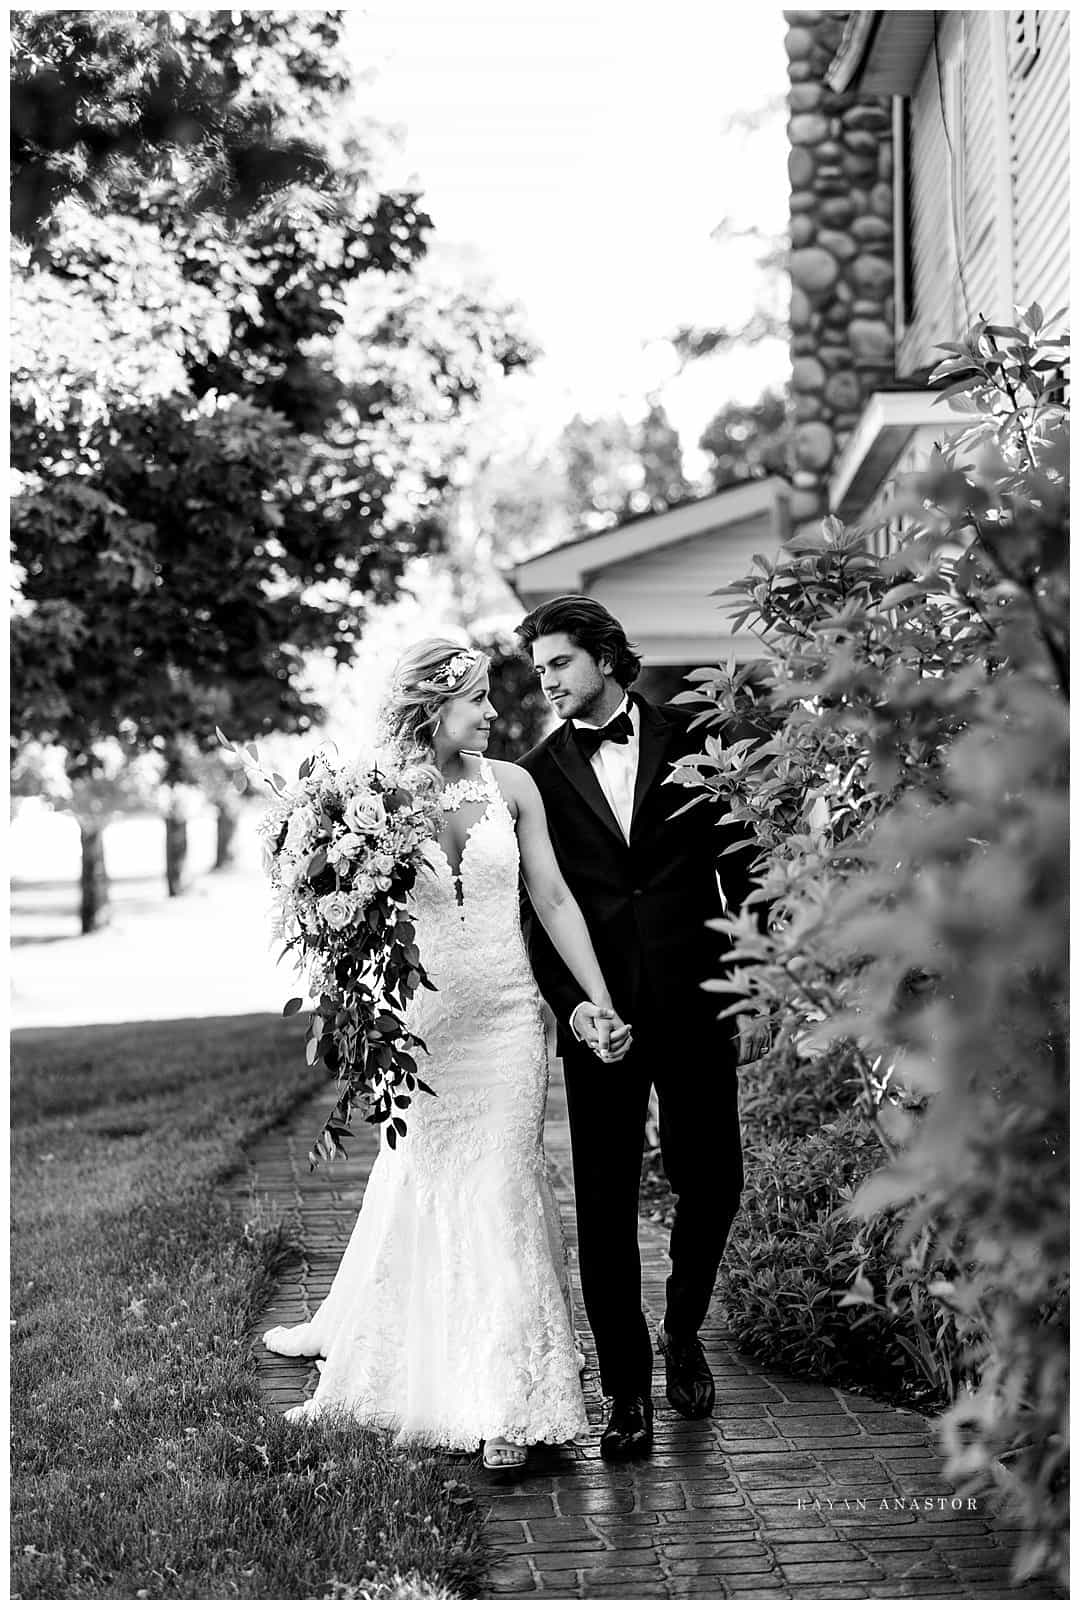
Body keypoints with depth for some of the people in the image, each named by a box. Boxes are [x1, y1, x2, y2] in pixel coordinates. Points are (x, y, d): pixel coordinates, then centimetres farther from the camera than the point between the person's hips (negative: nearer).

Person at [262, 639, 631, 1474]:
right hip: (423, 1026, -1)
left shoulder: (510, 784, -1)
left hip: (506, 1020, 1)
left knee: (498, 1194, 0)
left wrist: (600, 1001, -1)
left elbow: (554, 898, 2)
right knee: (412, 1190, 9)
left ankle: (507, 1404, 7)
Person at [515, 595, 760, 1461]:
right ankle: (628, 1392, 10)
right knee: (605, 1205, 0)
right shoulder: (538, 773, 6)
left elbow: (740, 857, 7)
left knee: (712, 1180, 5)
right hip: (599, 1015, 0)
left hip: (695, 1000, 0)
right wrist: (567, 999, -9)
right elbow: (537, 907, 4)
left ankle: (683, 1331, 32)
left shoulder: (691, 739, 5)